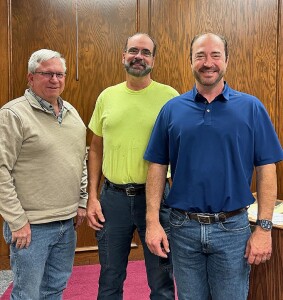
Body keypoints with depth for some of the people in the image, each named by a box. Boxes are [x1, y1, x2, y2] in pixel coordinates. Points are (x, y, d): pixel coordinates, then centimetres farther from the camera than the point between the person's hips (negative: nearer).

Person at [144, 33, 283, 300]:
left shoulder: (251, 107, -3)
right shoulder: (172, 109, 1)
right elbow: (157, 167, 2)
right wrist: (152, 222, -4)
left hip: (232, 228, -1)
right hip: (183, 227, 2)